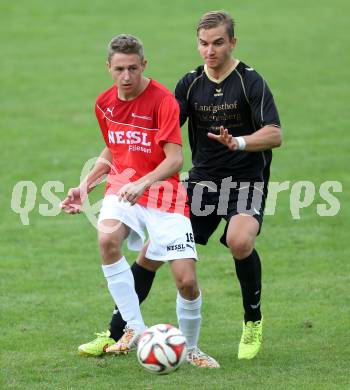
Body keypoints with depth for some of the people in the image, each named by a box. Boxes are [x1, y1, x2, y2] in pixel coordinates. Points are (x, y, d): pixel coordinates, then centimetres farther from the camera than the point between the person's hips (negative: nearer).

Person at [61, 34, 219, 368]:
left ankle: (190, 349, 16)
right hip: (122, 187, 4)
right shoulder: (105, 103, 6)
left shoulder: (162, 100, -13)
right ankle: (135, 328, -23)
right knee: (107, 238, -31)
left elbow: (175, 159, -21)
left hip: (161, 189, -4)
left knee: (186, 280, -11)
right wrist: (85, 185, 11)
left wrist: (144, 183, -36)